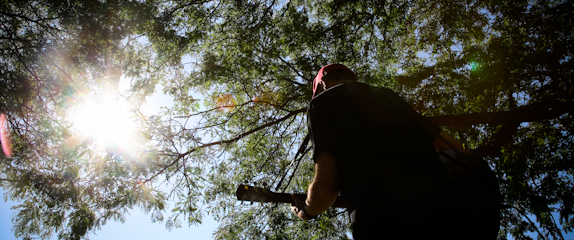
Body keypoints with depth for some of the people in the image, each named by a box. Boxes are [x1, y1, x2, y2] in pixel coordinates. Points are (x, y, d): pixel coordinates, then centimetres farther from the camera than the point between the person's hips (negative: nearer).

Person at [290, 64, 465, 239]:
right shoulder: (387, 95, 23)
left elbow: (326, 187, -3)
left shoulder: (321, 103, 6)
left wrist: (306, 212, 19)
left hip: (383, 226, -6)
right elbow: (453, 147, 23)